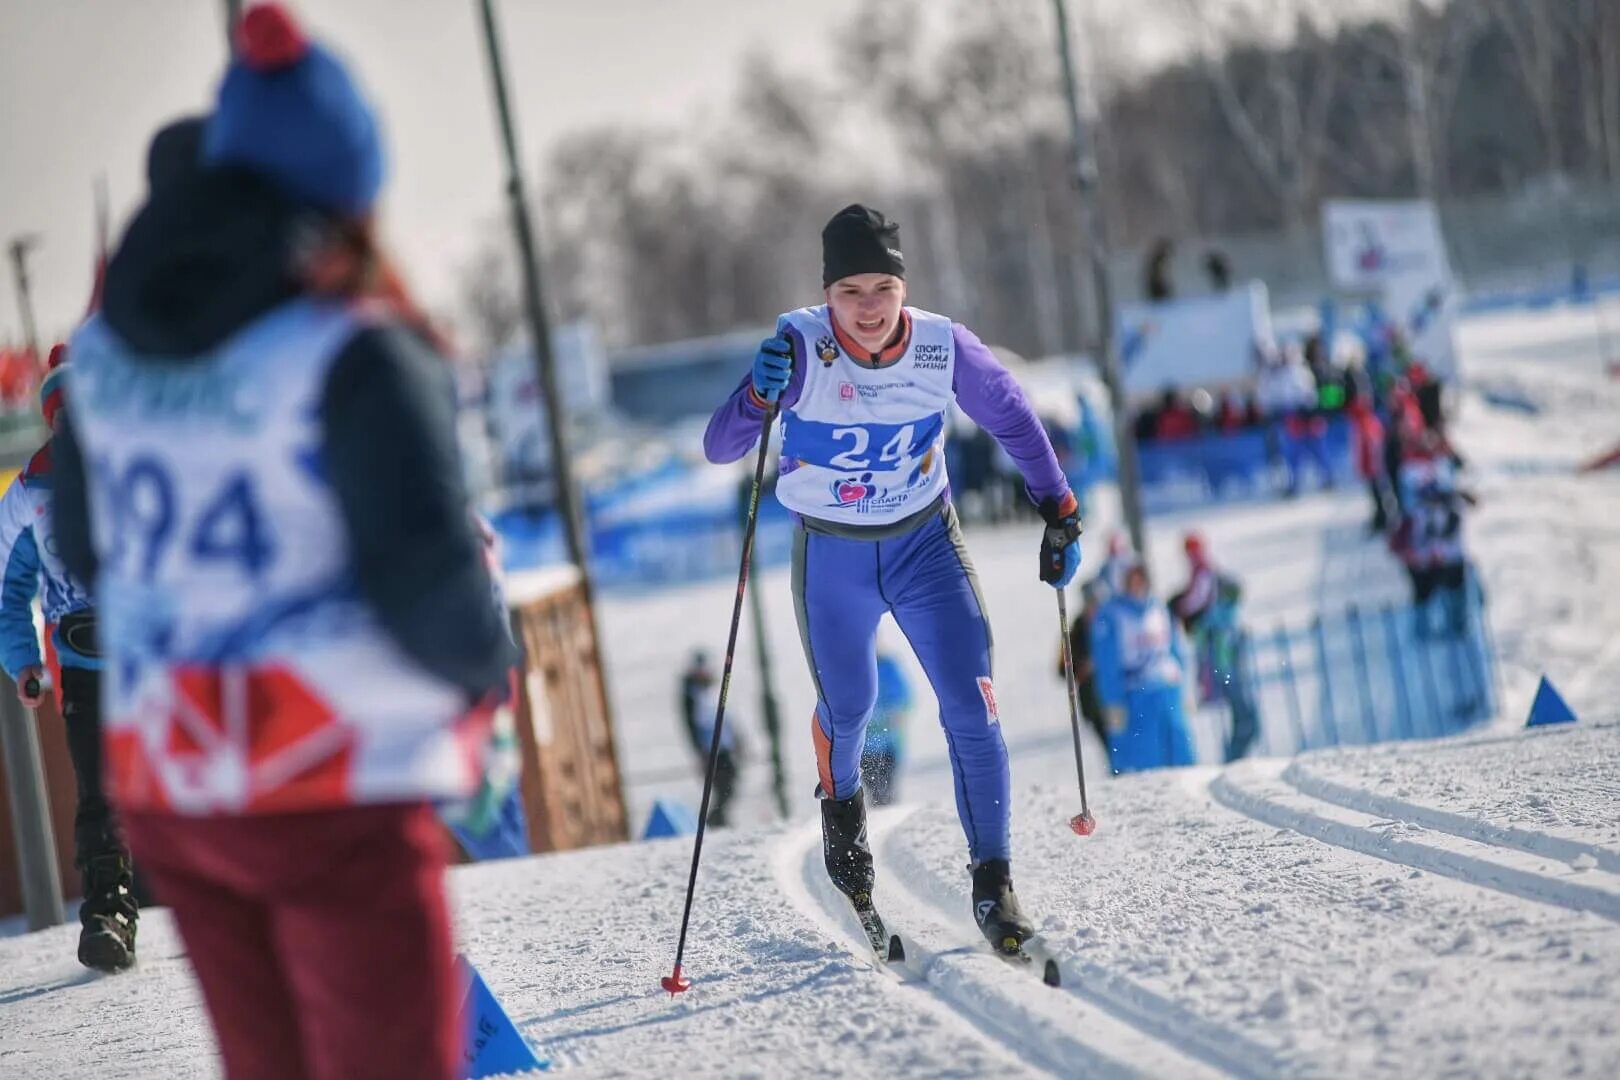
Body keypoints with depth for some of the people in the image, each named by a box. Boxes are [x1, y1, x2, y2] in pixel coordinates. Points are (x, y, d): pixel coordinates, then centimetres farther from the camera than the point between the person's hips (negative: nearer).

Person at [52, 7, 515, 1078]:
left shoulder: (109, 351, 4)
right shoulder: (358, 361, -15)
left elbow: (88, 547, 16)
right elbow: (429, 583, -22)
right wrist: (487, 663, -1)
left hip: (168, 788, 6)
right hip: (339, 792, -6)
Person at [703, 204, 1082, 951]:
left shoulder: (943, 348, -18)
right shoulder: (801, 349, -24)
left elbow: (1010, 415, 1)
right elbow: (719, 449, -29)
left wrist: (1058, 511, 3)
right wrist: (759, 396, -49)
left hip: (925, 544, 1)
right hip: (831, 559, -1)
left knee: (972, 708, -10)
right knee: (847, 708, 17)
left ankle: (993, 881, 1)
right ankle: (841, 802, 51)